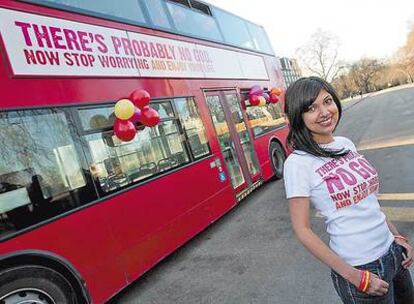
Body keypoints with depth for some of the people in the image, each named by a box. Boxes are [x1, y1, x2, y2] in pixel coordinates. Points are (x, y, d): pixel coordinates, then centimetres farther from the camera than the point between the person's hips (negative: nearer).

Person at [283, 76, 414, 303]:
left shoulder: (346, 144, 2)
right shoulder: (298, 163, -19)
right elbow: (302, 229, -18)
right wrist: (355, 277, -16)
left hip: (392, 251, 7)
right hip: (358, 267, -6)